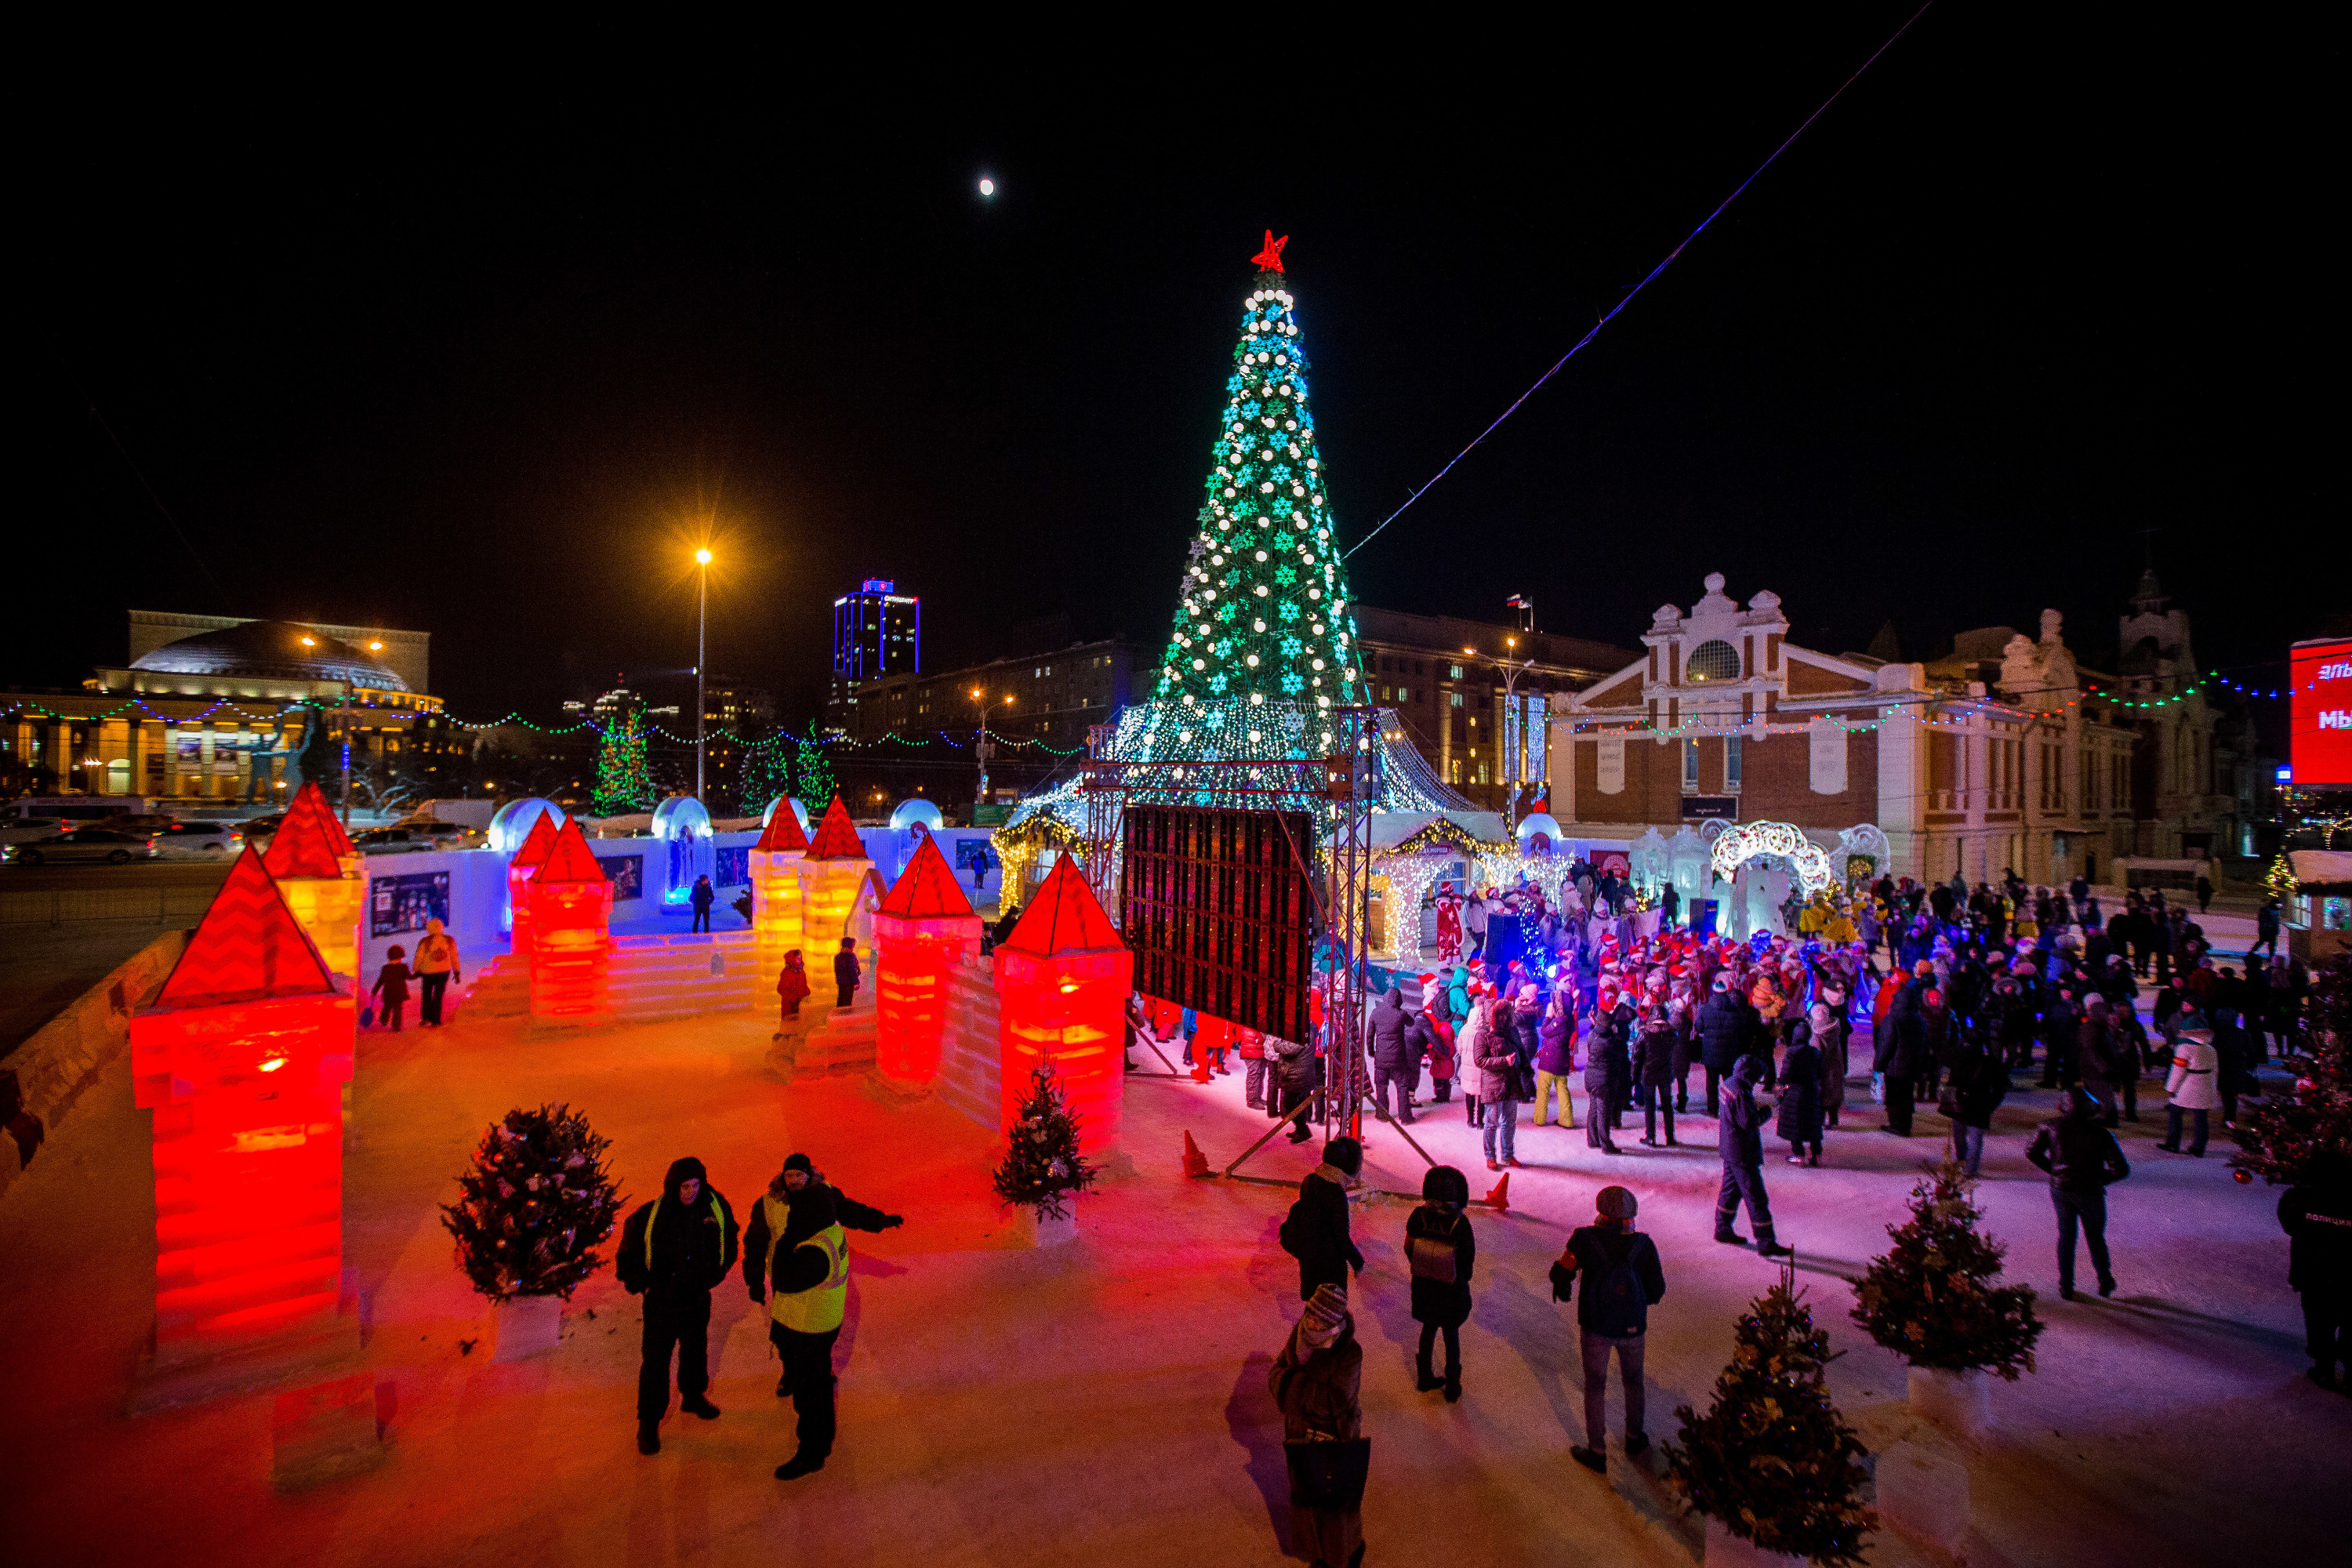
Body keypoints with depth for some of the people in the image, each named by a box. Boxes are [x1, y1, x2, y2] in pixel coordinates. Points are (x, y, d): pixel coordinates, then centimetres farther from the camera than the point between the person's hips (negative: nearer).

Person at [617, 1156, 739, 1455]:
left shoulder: (716, 1207, -11)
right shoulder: (650, 1215, -19)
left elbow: (728, 1239, 7)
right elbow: (628, 1253, -3)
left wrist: (718, 1271, 4)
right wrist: (638, 1281, -9)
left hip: (699, 1296, 4)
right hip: (662, 1299, -3)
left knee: (696, 1349, 22)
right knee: (655, 1360, 0)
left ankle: (693, 1397, 46)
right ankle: (649, 1424, 17)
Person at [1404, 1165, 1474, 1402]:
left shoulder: (1418, 1216, -21)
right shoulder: (1460, 1223, -29)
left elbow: (1409, 1249, -6)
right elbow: (1469, 1258, -14)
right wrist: (1464, 1277, 8)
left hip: (1424, 1285, 2)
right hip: (1452, 1289, -2)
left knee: (1429, 1328, 26)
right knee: (1451, 1335, 20)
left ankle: (1426, 1377, 42)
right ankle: (1452, 1386, 35)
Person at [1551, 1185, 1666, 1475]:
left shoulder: (1585, 1238, -17)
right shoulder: (1644, 1244, -12)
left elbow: (1562, 1273, -13)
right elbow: (1656, 1292, -5)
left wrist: (1562, 1291, 9)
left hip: (1595, 1327, -2)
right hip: (1633, 1328, 2)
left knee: (1595, 1386, 15)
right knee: (1633, 1381, 27)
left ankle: (1597, 1453, 24)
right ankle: (1634, 1437, 44)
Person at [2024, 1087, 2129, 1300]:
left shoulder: (2050, 1128, -10)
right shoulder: (2101, 1134, -16)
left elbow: (2032, 1153, -3)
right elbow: (2121, 1169, -17)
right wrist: (2100, 1178, 0)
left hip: (2060, 1189, 2)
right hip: (2090, 1193, -1)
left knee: (2066, 1235, 17)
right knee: (2096, 1237, 20)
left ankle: (2066, 1286, 22)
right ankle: (2105, 1282, 38)